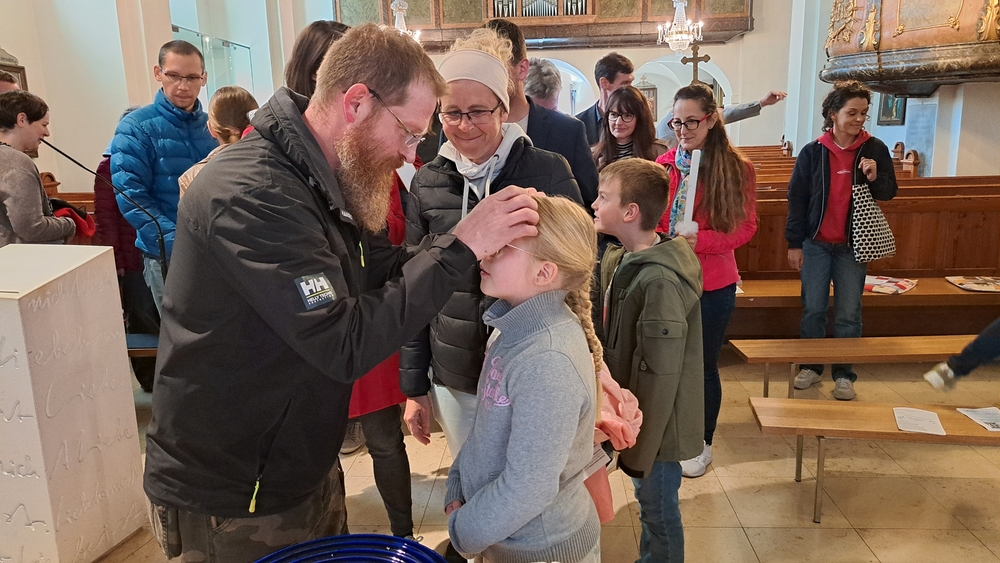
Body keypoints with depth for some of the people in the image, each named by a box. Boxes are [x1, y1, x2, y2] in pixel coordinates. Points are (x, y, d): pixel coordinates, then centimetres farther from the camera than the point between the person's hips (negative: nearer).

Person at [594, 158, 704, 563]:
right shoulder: (619, 260, 1)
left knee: (658, 512, 13)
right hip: (635, 413, 8)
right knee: (650, 506, 24)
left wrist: (639, 449, -18)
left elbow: (659, 375, -25)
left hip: (657, 424, -8)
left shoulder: (660, 281, -28)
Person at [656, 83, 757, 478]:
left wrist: (700, 241, -22)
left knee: (703, 365, 11)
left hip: (712, 285, -2)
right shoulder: (664, 165, 0)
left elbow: (745, 228, -8)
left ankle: (702, 444, 31)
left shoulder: (735, 168, -6)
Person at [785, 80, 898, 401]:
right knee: (812, 310, 7)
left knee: (848, 314, 6)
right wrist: (794, 243, -3)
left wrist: (875, 178, -17)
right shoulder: (812, 152, -4)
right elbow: (796, 199, -1)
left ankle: (844, 373, 18)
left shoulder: (875, 149, -2)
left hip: (853, 245, 0)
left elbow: (889, 193, 6)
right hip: (815, 244, 0)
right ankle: (811, 366, 23)